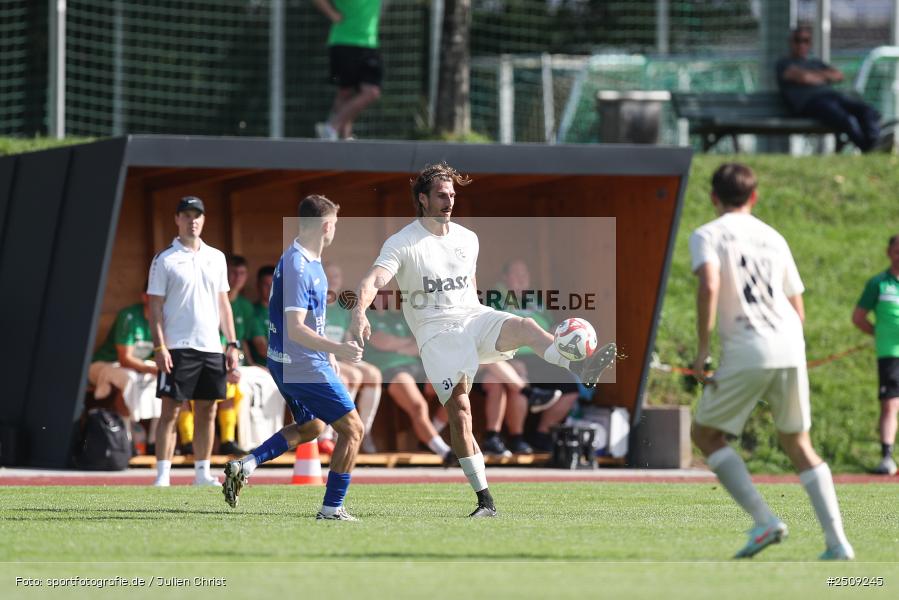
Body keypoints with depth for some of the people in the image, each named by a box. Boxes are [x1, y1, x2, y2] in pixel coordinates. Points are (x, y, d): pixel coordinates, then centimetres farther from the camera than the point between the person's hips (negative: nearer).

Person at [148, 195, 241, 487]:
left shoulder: (216, 258, 13)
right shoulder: (165, 260, -1)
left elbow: (223, 303, 16)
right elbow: (155, 306, -4)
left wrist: (232, 345, 9)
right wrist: (159, 346, -14)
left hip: (211, 348, 5)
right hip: (177, 348, -5)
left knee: (207, 412, 7)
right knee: (170, 411, -6)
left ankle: (202, 473, 13)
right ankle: (162, 476, -7)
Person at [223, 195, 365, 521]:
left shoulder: (309, 261, 10)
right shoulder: (297, 267, -22)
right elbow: (295, 329, -27)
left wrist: (327, 352, 28)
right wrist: (336, 348, -36)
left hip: (288, 363, 10)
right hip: (304, 366, -10)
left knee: (311, 426, 27)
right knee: (352, 429, -3)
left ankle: (246, 465, 17)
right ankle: (332, 508, 1)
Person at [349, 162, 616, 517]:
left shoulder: (467, 239, 14)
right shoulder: (402, 244, -4)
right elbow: (373, 280, -19)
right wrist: (359, 312, -40)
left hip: (472, 317, 4)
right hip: (435, 331, -4)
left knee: (523, 326, -29)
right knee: (458, 410, -15)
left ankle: (580, 368, -53)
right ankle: (484, 500, -12)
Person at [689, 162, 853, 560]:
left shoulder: (707, 235, 2)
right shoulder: (773, 238, 19)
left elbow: (709, 286, -17)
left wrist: (702, 349, -12)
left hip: (746, 354, -5)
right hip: (791, 349, 5)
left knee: (706, 434, 12)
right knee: (798, 444, 16)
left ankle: (765, 520, -4)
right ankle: (837, 541, 5)